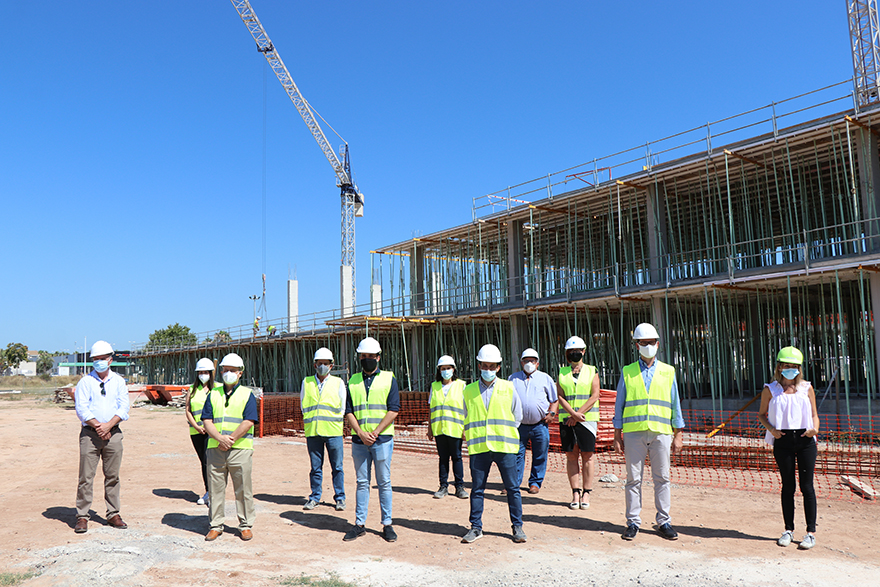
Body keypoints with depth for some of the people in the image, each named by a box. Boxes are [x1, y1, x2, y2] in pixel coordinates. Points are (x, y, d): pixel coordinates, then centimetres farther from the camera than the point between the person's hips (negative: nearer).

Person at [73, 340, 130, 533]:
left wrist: (108, 425, -12)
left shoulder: (118, 381, 10)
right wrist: (97, 426, -14)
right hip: (90, 433, -2)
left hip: (113, 433, 2)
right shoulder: (85, 382, 4)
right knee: (86, 476, -3)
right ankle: (82, 517, 5)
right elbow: (81, 409, -5)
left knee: (113, 476, 6)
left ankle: (113, 514, 14)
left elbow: (124, 408, 1)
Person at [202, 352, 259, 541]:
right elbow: (207, 421, 4)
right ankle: (216, 525, 20)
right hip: (215, 448, 3)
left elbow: (248, 422, -6)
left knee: (243, 489, 3)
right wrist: (220, 438, -13)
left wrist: (230, 439, -13)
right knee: (215, 489, 7)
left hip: (240, 449, -3)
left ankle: (245, 525, 14)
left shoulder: (247, 394, 4)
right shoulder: (214, 394, 13)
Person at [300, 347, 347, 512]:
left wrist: (332, 422, 3)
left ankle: (340, 498, 12)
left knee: (337, 467, 2)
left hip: (333, 430, -1)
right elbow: (303, 406, 15)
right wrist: (310, 420, 6)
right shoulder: (306, 382, 10)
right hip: (312, 431, 1)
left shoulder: (338, 383, 6)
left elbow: (342, 408, 9)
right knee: (315, 467, 7)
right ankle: (315, 497, 18)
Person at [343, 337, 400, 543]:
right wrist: (361, 433, -9)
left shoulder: (388, 379, 3)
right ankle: (359, 524, 16)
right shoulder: (353, 381, 11)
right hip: (359, 440, 3)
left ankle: (387, 524, 11)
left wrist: (375, 432, -12)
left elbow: (393, 409, -5)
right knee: (362, 483, 8)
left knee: (384, 482, 3)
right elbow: (348, 411, 6)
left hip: (382, 439, -2)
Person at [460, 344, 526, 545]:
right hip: (478, 448, 1)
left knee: (512, 487, 3)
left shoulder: (508, 388, 6)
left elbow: (517, 417, 11)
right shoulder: (469, 391, 9)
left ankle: (517, 526, 16)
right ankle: (476, 527, 16)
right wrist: (472, 437, 6)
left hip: (505, 446, -1)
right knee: (477, 488, 5)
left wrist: (505, 435, 5)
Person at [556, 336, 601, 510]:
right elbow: (560, 397, 2)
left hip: (588, 419, -2)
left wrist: (578, 414, -11)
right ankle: (575, 493, 9)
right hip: (566, 419, 2)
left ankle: (586, 493, 7)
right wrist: (573, 413, -13)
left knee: (587, 456, 0)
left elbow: (595, 396, -4)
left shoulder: (591, 371, 5)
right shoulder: (562, 373, 11)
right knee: (571, 456, 3)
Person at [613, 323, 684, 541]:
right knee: (633, 478, 2)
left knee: (662, 478, 4)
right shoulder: (627, 372, 8)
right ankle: (633, 522, 10)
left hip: (661, 432, 1)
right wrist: (617, 435, 3)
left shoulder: (668, 372, 11)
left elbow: (675, 405, 12)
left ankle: (663, 521, 14)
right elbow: (619, 406, 9)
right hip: (634, 431, -1)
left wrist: (677, 435, 6)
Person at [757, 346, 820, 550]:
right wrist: (771, 429, -7)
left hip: (805, 440, 0)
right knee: (788, 486, 7)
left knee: (806, 486, 0)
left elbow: (814, 414, 12)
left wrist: (815, 428, -8)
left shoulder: (806, 388, 7)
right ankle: (788, 530, 18)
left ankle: (811, 532, 9)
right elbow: (762, 414, 11)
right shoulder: (770, 390, 4)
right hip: (782, 441, 0)